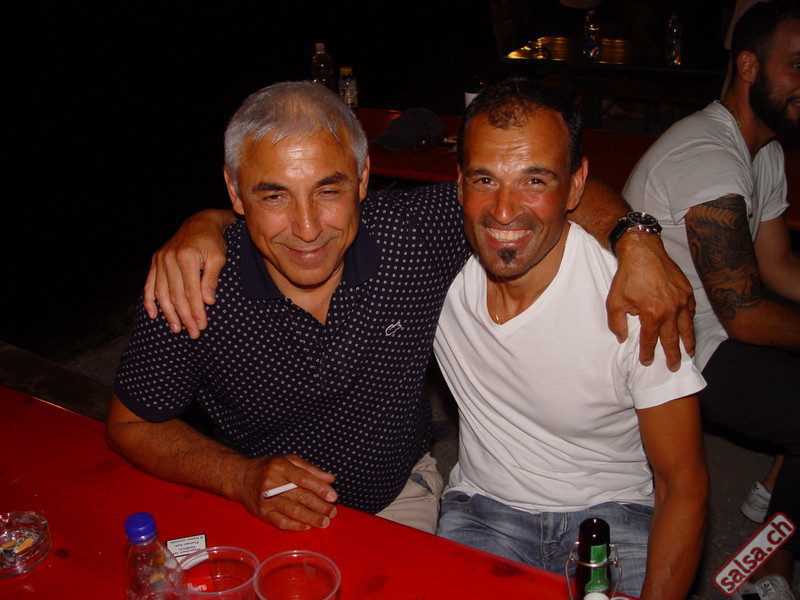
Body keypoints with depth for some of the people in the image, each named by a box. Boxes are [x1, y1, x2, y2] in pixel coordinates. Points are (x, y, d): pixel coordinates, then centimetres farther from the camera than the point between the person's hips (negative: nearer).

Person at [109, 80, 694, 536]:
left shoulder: (414, 234, -19)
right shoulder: (192, 288, -22)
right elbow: (133, 425, -7)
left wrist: (636, 239, -24)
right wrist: (242, 477, -21)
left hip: (400, 497, 1)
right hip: (265, 516, 0)